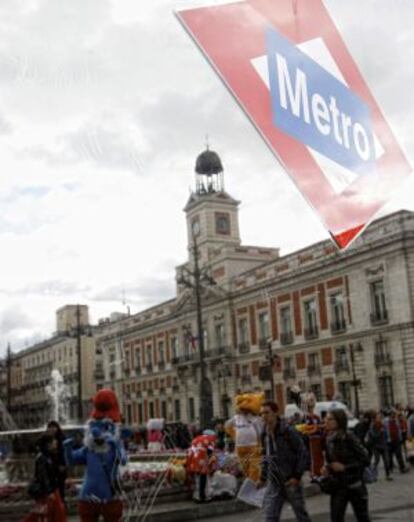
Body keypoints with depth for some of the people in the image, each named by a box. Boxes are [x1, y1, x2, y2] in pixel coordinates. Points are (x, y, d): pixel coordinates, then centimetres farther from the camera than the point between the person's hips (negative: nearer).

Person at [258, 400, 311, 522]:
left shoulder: (288, 431, -15)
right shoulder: (265, 434, 2)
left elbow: (303, 453, -11)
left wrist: (297, 476, -14)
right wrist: (262, 477, 11)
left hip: (291, 481, -5)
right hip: (273, 482, 5)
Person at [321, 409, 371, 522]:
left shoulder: (349, 438, -17)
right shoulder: (328, 439, 1)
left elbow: (365, 460, -15)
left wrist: (344, 467, -20)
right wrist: (327, 468, -5)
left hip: (355, 486, -5)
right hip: (338, 486, 5)